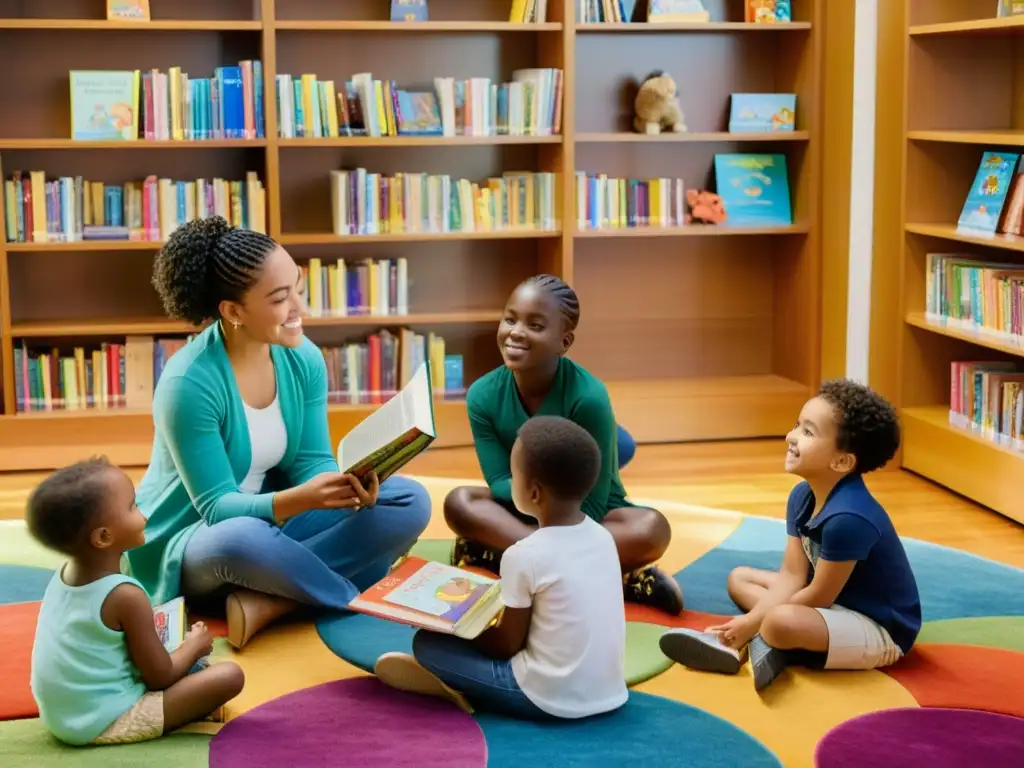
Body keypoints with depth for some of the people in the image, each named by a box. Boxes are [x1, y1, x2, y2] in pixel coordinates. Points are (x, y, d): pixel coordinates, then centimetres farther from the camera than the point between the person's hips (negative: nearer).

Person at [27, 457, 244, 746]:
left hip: (62, 715, 9)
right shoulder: (125, 596, -22)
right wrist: (194, 645, 2)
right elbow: (160, 677, -14)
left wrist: (145, 631, 14)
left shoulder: (63, 575, 1)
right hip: (105, 723, -9)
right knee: (229, 675, -16)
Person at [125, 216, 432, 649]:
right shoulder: (188, 384, -25)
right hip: (189, 541, -6)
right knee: (241, 539, -43)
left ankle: (268, 600, -21)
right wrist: (299, 499, -43)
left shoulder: (304, 358, -6)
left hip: (275, 520, 7)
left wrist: (346, 489, -30)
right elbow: (216, 507, -25)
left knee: (410, 501, -11)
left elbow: (311, 463, -5)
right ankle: (356, 596, -16)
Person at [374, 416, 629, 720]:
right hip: (609, 693, 7)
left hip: (549, 698, -7)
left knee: (427, 642, 2)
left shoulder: (524, 556, -17)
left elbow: (507, 645, -7)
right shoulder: (603, 537, 3)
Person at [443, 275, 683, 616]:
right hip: (525, 515, 3)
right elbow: (500, 485, -13)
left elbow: (590, 506, -20)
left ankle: (496, 552, -29)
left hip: (591, 520, -3)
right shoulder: (484, 395, -14)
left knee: (652, 528, -32)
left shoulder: (588, 396, -24)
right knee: (459, 503, -26)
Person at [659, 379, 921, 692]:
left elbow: (819, 597, -21)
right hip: (838, 604, 10)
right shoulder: (802, 496, -2)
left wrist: (754, 623, -13)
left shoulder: (847, 518, -30)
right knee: (740, 577, 13)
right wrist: (752, 620, -15)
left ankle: (762, 645, -4)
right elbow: (792, 576, -2)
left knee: (782, 622, -37)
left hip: (882, 631, -10)